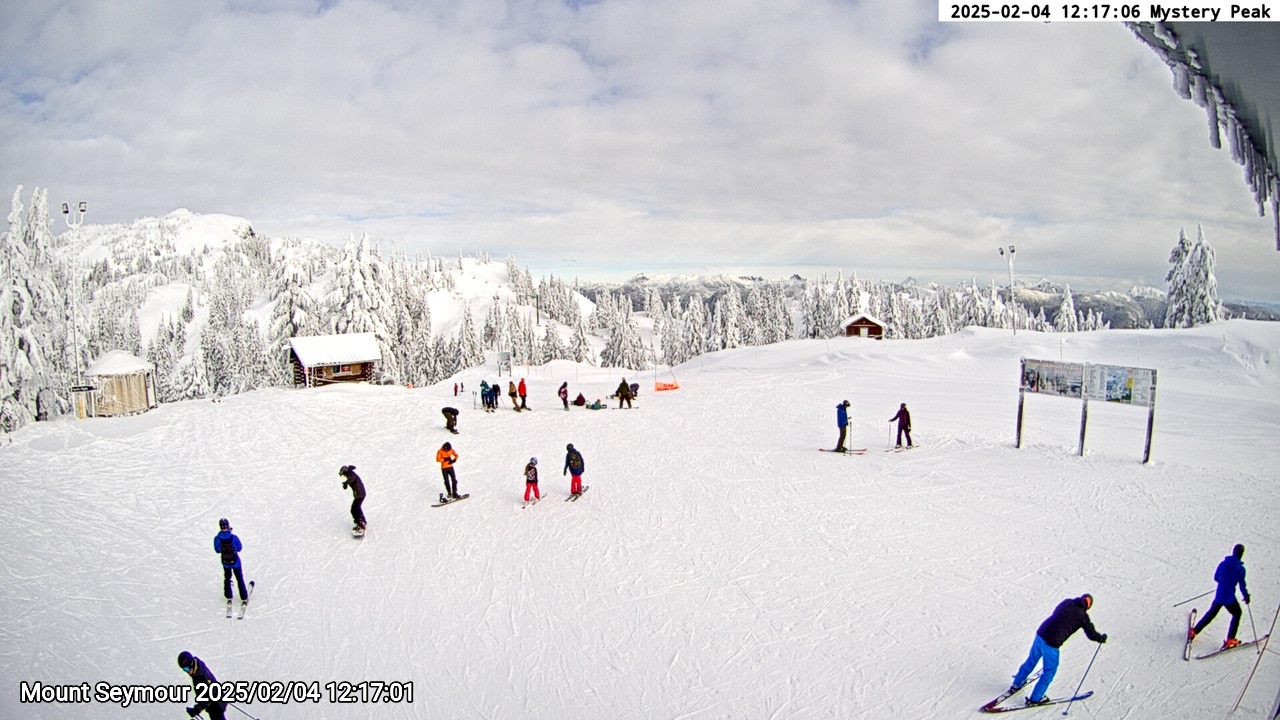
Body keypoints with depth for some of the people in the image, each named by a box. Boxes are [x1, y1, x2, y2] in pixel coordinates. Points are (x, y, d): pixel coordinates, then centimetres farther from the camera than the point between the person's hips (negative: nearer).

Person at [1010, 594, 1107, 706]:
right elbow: (1092, 634, 5)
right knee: (1050, 671, 13)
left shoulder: (1067, 602, 8)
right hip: (1051, 644, -6)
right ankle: (1034, 698, 20)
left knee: (1032, 660, 26)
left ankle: (1016, 685, 40)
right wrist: (1102, 638, 25)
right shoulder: (1082, 615, -5)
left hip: (1040, 634, 6)